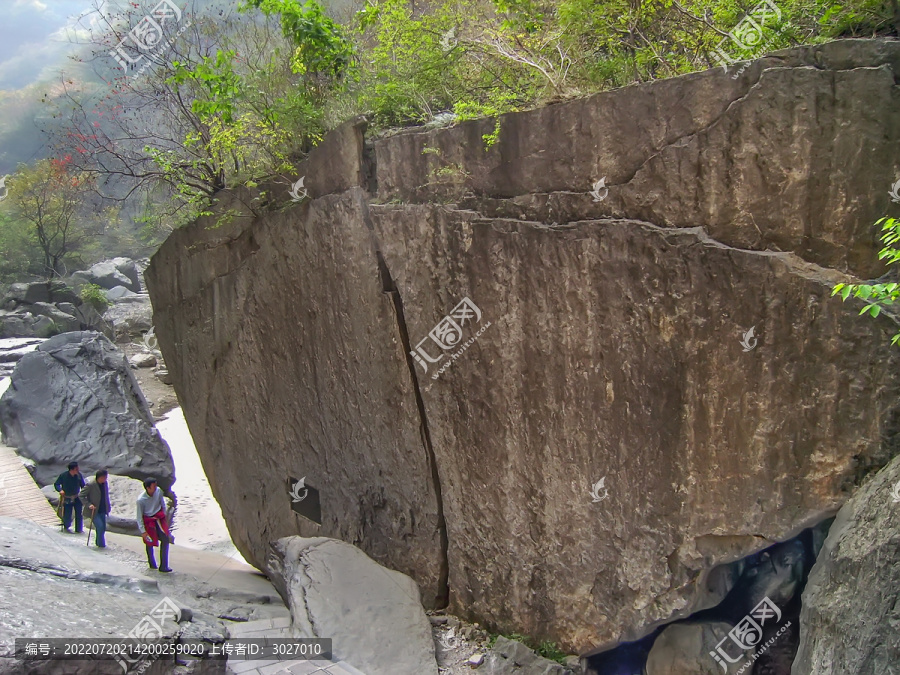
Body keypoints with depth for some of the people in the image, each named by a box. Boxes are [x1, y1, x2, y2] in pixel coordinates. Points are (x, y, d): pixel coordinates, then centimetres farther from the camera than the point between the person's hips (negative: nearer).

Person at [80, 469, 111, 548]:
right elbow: (81, 495, -12)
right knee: (100, 526, -15)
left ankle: (98, 542, 28)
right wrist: (88, 505, -20)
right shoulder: (91, 485, -18)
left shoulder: (105, 483, 1)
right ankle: (101, 544, -2)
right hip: (94, 511, -6)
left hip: (102, 511, 6)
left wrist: (108, 506, 13)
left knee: (102, 528, 8)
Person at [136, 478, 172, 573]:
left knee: (165, 539, -4)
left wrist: (164, 514, 14)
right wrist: (143, 531, -13)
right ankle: (152, 564, 31)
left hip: (159, 517, 4)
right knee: (149, 543, 9)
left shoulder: (158, 491, -14)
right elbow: (139, 516, -14)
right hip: (148, 521, -3)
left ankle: (163, 566, 3)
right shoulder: (141, 500, -24)